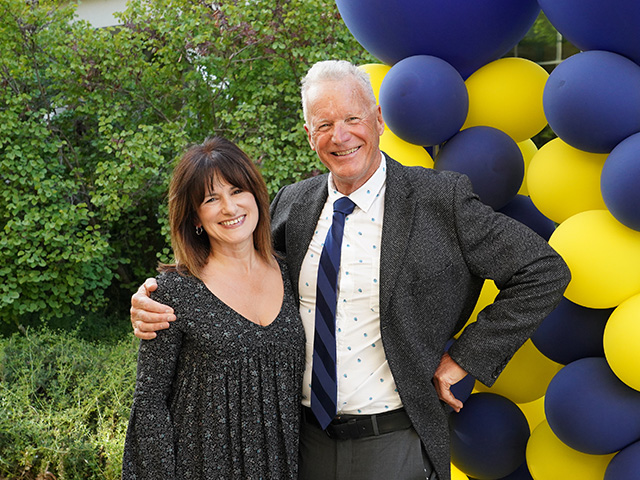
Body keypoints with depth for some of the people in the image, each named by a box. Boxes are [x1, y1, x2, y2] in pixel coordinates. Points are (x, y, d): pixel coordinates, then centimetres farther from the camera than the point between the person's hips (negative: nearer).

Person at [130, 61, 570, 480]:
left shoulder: (441, 199, -11)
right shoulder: (291, 205, 3)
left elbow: (545, 271, -10)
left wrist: (464, 359, -11)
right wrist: (158, 306, -12)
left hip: (394, 444, -4)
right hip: (306, 437, 4)